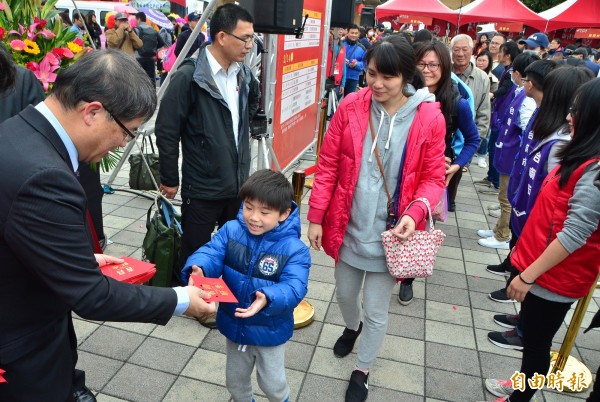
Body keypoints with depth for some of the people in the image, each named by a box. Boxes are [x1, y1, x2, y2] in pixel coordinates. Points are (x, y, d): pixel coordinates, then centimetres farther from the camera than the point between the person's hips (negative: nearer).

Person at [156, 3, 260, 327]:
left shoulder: (243, 74, 2)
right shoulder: (190, 76, -17)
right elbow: (167, 130, -13)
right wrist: (169, 178, -8)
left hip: (238, 181, 6)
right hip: (202, 186, -6)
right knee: (195, 249, 12)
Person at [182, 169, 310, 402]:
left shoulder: (294, 249, -24)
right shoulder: (230, 231, -13)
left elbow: (293, 288, -33)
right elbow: (211, 254, -23)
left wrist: (268, 299, -52)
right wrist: (198, 269, -46)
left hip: (270, 331, -3)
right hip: (234, 326, 4)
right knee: (235, 381, 27)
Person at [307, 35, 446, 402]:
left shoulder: (430, 118, -12)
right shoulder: (351, 107, -7)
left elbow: (433, 177, -4)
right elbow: (328, 166, -3)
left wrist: (415, 213, -22)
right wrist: (316, 217, -3)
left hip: (389, 234, -2)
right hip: (348, 227, 3)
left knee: (376, 311, 11)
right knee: (345, 293, 24)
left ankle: (362, 371, 40)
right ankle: (352, 327, 60)